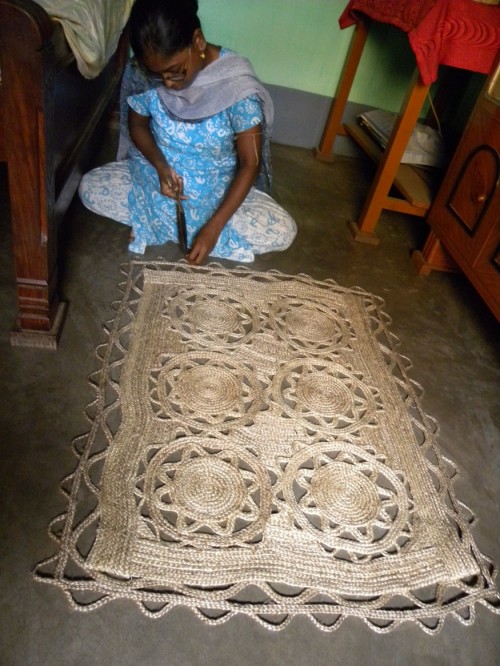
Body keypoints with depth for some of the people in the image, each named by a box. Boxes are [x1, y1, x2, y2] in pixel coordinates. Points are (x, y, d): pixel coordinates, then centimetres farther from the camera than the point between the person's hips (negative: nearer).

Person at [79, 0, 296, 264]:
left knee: (283, 231, -23)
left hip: (218, 186, -2)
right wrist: (161, 167, -21)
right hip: (158, 174, 2)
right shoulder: (143, 71, -17)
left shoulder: (236, 83, -26)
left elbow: (250, 163, -23)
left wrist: (213, 227, -30)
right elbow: (137, 125, 0)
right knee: (89, 188, -14)